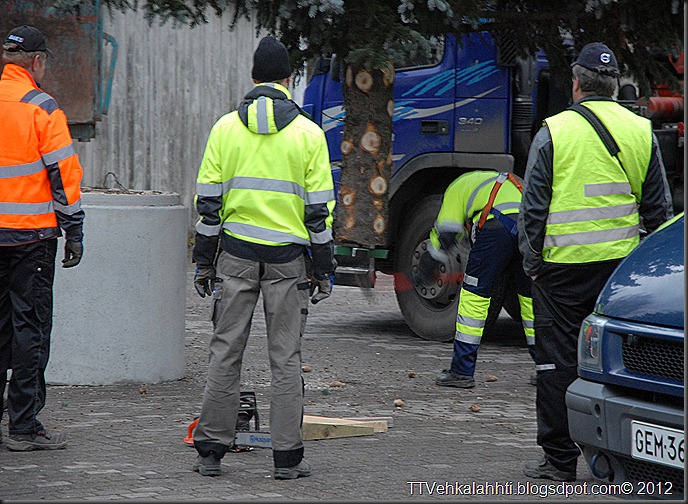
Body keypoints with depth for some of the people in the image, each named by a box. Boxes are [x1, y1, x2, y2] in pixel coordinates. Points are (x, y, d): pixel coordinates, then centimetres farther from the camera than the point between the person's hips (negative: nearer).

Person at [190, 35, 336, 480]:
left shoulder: (226, 128, 2)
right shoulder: (308, 133, -3)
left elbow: (208, 201, 2)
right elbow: (320, 209, -3)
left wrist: (204, 261, 8)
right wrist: (324, 268, 3)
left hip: (236, 253, 1)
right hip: (287, 258, -1)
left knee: (226, 351, 7)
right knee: (286, 358, 3)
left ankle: (211, 450, 8)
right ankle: (288, 456, 4)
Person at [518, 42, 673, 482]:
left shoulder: (554, 132, -5)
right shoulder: (642, 132, 6)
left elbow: (533, 207, -4)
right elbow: (658, 208, 11)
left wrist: (531, 261, 5)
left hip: (565, 264, -3)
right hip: (622, 263, 3)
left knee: (559, 361, 3)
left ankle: (560, 459, 5)